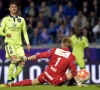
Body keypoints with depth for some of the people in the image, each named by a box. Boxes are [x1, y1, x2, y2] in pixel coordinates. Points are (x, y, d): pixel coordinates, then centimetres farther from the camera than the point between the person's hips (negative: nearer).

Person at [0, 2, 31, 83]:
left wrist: (28, 43, 7)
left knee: (22, 63, -8)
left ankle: (13, 78, 10)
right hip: (9, 43, -4)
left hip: (19, 44, 4)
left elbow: (25, 32, 17)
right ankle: (9, 79, -13)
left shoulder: (21, 20, 12)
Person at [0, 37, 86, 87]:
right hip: (56, 81, -3)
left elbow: (40, 55, -2)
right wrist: (79, 83, -6)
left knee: (32, 82, 25)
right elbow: (74, 72, -12)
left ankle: (9, 85, 23)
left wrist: (25, 58, 0)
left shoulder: (55, 50, -1)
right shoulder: (71, 57, -7)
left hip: (46, 74, 3)